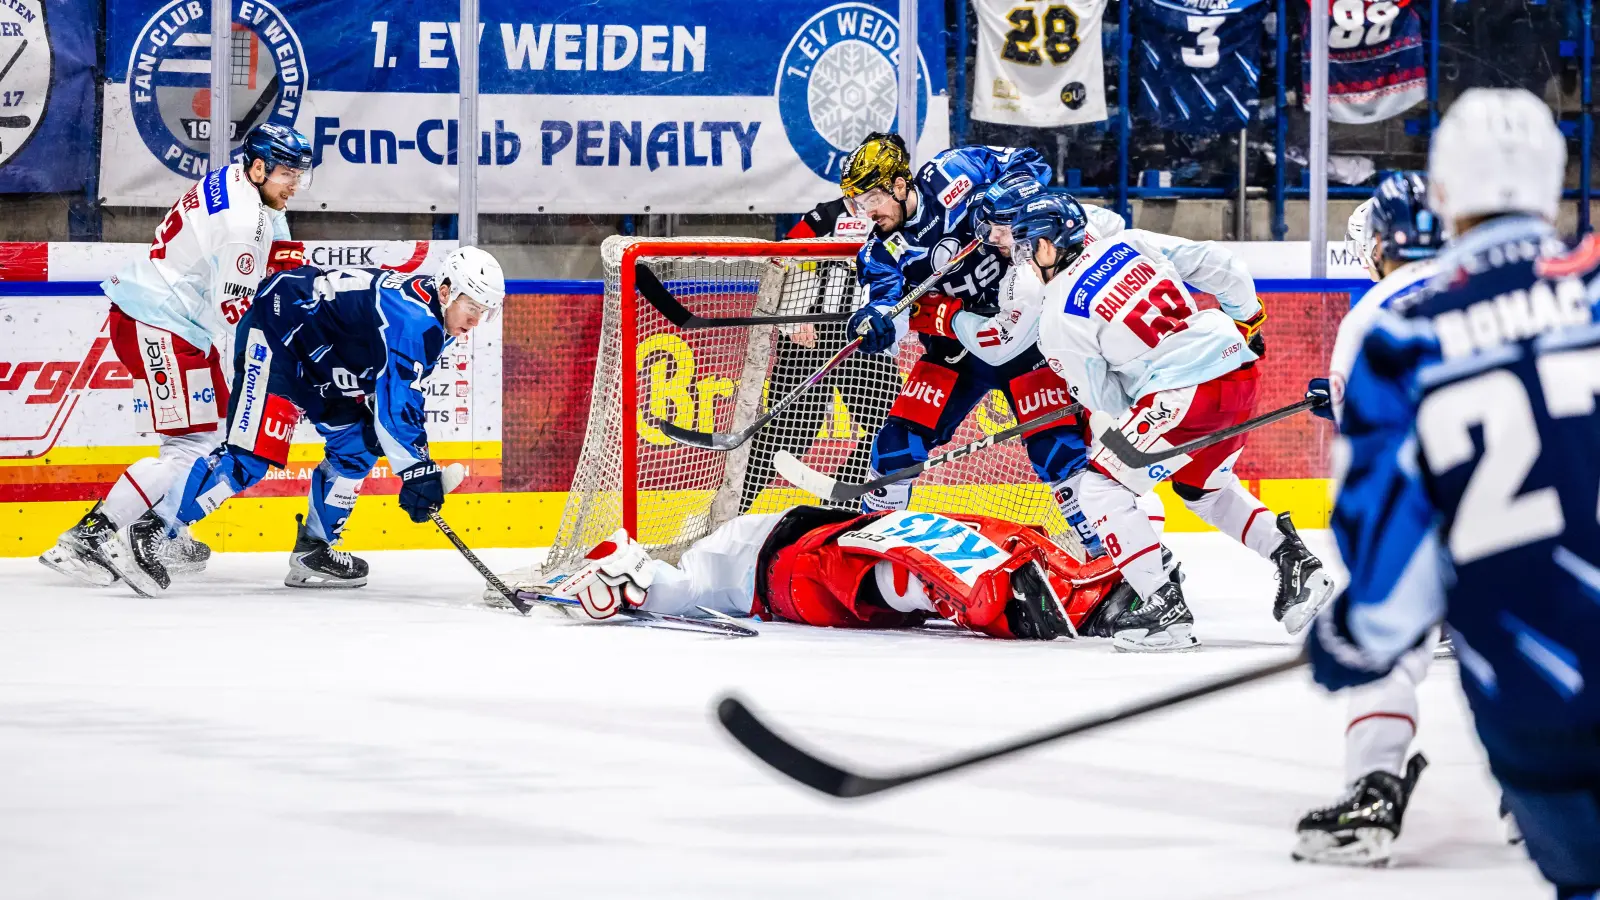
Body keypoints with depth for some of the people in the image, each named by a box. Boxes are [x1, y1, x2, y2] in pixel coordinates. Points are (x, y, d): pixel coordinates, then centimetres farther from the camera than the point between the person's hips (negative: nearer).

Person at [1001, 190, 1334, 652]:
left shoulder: (1057, 321, -2)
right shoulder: (1129, 244, 13)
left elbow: (1105, 403, 2)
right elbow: (1217, 265, 13)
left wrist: (1118, 449, 21)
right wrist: (1247, 321, 27)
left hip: (1182, 394, -8)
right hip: (1239, 372, 8)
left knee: (1101, 488, 5)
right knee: (1203, 484, 32)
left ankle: (1165, 605, -3)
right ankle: (1295, 561, 22)